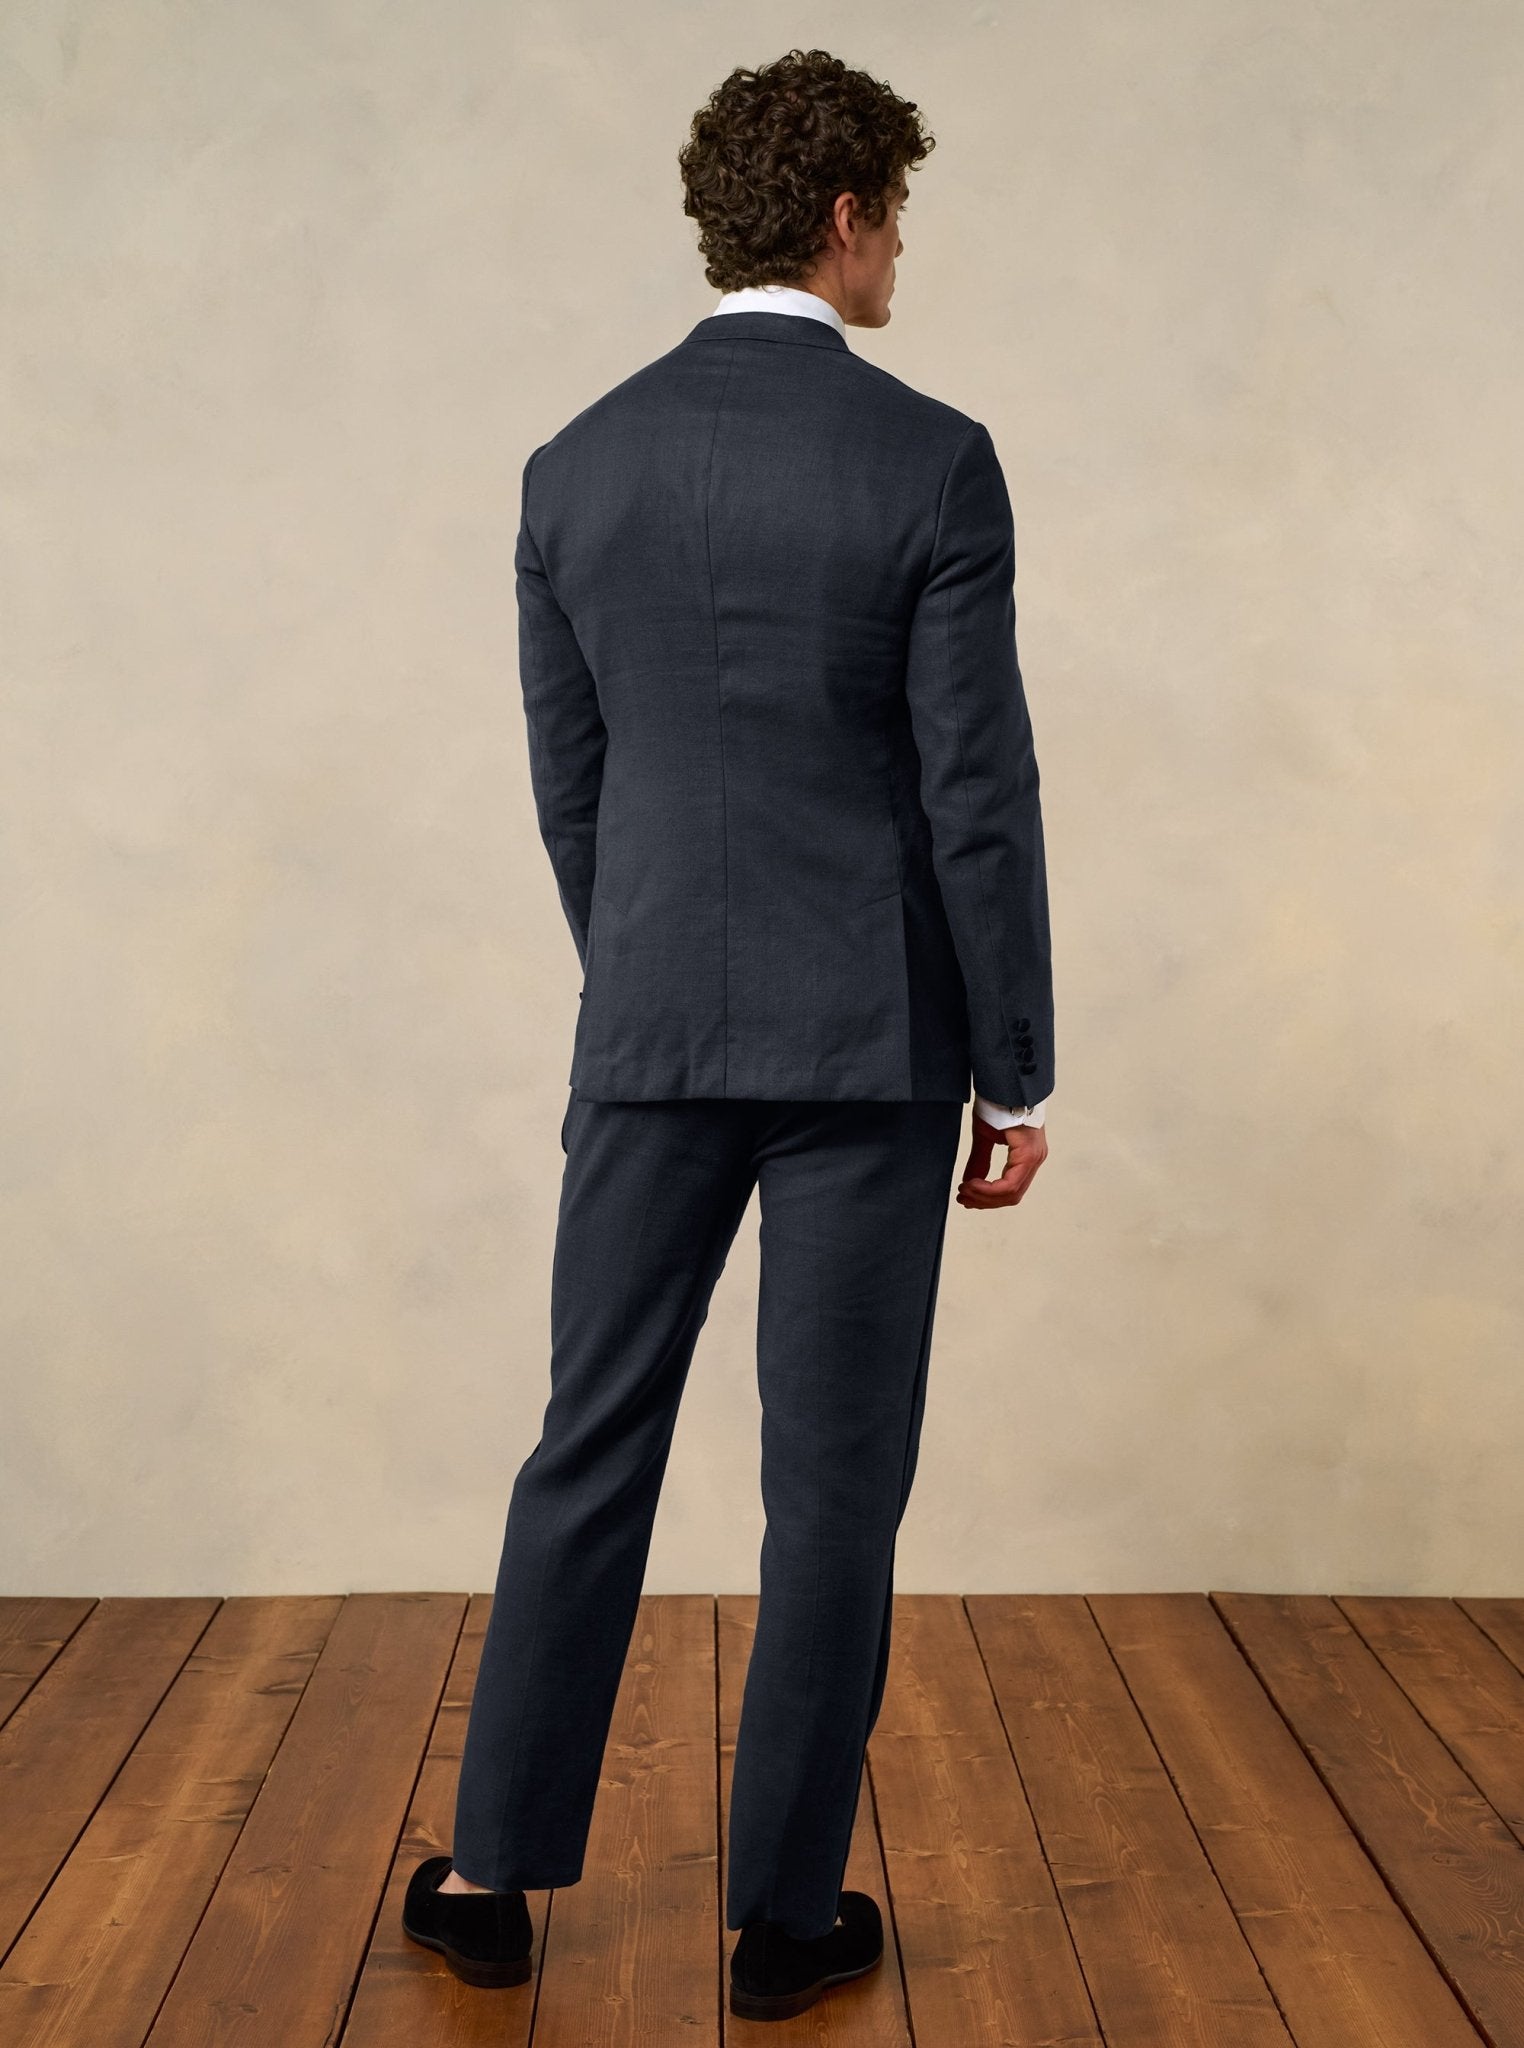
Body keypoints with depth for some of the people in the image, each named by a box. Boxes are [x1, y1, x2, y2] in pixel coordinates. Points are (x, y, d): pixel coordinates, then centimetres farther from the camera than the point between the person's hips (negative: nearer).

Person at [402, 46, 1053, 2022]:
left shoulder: (578, 465, 4)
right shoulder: (932, 462, -9)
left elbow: (569, 781, 9)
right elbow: (978, 794, -11)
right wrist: (1016, 1076, -3)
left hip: (650, 1039, 4)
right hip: (870, 1045, -3)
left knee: (591, 1450, 14)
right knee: (835, 1483, 7)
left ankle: (495, 1873, 22)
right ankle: (789, 1909, 18)